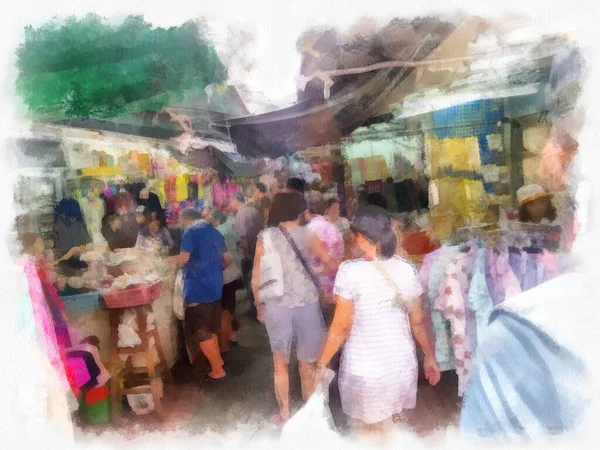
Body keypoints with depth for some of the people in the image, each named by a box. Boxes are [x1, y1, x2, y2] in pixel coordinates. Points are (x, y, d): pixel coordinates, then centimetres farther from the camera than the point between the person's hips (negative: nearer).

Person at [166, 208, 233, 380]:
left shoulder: (191, 232, -9)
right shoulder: (215, 232, 14)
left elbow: (183, 258, -19)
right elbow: (227, 259, 18)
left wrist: (171, 260, -1)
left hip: (198, 289, -8)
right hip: (215, 287, 8)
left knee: (199, 331, 2)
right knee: (210, 328, 21)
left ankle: (218, 370, 6)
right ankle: (217, 360, 30)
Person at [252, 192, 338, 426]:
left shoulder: (266, 236, -1)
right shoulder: (308, 234, 0)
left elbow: (256, 279, 1)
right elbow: (331, 264, 1)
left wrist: (259, 305, 13)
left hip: (276, 305, 0)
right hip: (307, 304, 0)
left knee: (280, 363, 17)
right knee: (307, 363, 16)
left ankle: (284, 413, 26)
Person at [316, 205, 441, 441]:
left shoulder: (350, 271, -18)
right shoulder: (407, 269, -4)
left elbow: (341, 327, -14)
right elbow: (418, 322, 3)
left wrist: (322, 364, -2)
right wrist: (430, 357, 17)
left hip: (364, 368, -4)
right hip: (402, 362, 5)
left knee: (370, 432, 19)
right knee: (390, 427, 26)